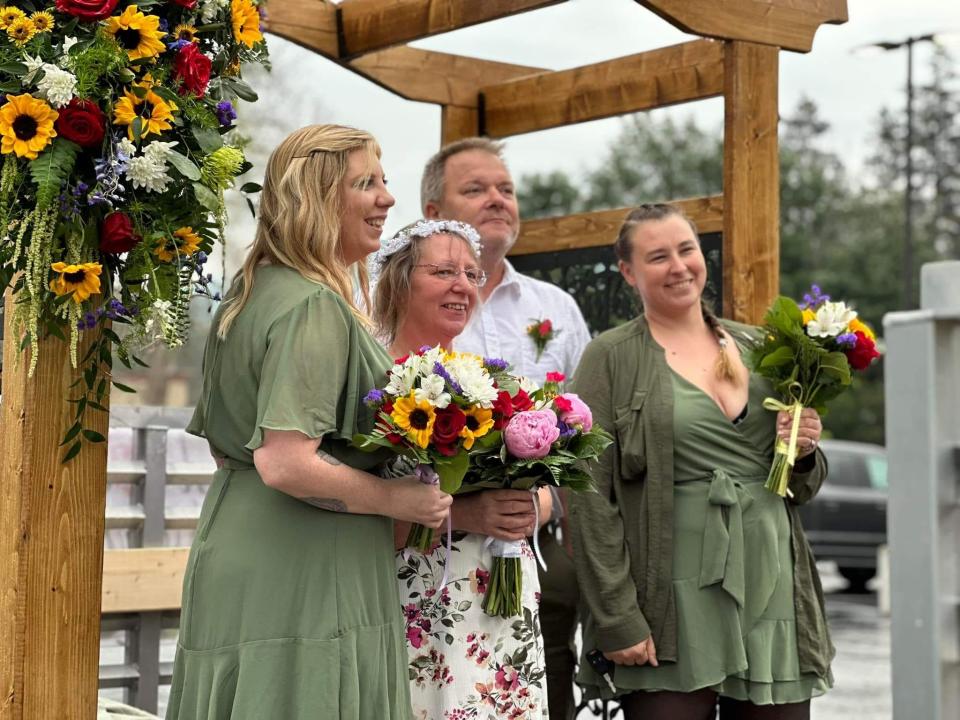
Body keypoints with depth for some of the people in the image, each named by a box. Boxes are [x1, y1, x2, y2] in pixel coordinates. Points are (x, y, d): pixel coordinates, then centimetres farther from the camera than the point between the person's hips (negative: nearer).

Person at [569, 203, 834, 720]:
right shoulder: (610, 358, 0)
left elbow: (802, 486, 21)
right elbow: (590, 499, -7)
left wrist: (804, 453, -1)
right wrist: (616, 619, -13)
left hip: (775, 597, 4)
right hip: (674, 612, -4)